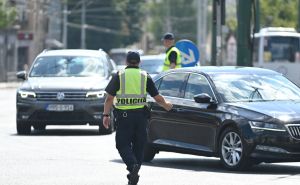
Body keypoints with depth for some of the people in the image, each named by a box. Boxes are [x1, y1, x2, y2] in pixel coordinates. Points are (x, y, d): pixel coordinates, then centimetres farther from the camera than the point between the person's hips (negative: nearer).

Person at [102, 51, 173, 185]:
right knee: (138, 146, 11)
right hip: (141, 115, 2)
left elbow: (109, 98, -4)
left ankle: (132, 165, -23)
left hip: (123, 115, -2)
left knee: (123, 144, 4)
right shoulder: (145, 77, 6)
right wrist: (167, 106, 27)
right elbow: (158, 98, 8)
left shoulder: (119, 76, 2)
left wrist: (106, 115, 1)